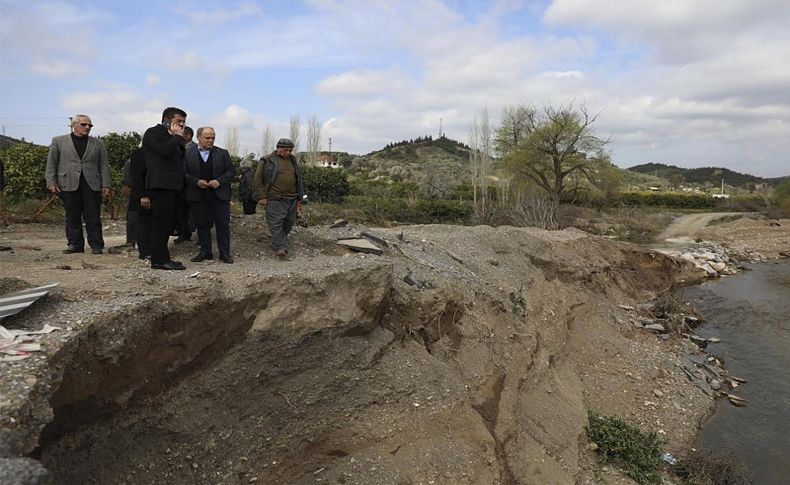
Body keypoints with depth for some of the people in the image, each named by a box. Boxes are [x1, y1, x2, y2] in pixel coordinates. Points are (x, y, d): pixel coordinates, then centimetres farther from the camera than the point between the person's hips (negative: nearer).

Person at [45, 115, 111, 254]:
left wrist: (106, 185, 1)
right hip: (69, 184, 0)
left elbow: (104, 166, 10)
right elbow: (51, 164, 8)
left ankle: (96, 245, 3)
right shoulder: (58, 141, 11)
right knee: (72, 217, 4)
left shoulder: (97, 143, 14)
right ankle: (75, 245, 11)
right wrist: (51, 183, -2)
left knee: (93, 217, -1)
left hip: (92, 185, 0)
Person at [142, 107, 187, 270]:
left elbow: (179, 158, 20)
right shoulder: (153, 133, -3)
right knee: (162, 221, -10)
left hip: (171, 185, 9)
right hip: (160, 185, -9)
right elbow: (165, 151, -20)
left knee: (166, 223, 10)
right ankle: (160, 260, -9)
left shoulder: (171, 137, 24)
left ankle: (160, 258, 15)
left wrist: (179, 139, 9)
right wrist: (177, 137, -7)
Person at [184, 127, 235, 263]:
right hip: (198, 197, 0)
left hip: (219, 195, 0)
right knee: (202, 225, 7)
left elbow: (231, 171, 5)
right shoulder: (187, 154, 5)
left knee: (223, 224, 0)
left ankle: (224, 253, 7)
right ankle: (205, 252, 18)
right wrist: (196, 182, -13)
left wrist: (219, 181, -10)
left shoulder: (223, 153, 7)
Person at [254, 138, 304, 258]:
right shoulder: (267, 161, -2)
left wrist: (299, 198, 18)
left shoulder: (292, 160, 15)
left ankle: (279, 240, 29)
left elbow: (298, 179, 21)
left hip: (291, 199, 6)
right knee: (276, 224, -8)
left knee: (289, 222, 10)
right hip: (274, 199, -5)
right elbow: (258, 179, -1)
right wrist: (261, 196, -7)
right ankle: (280, 247, -6)